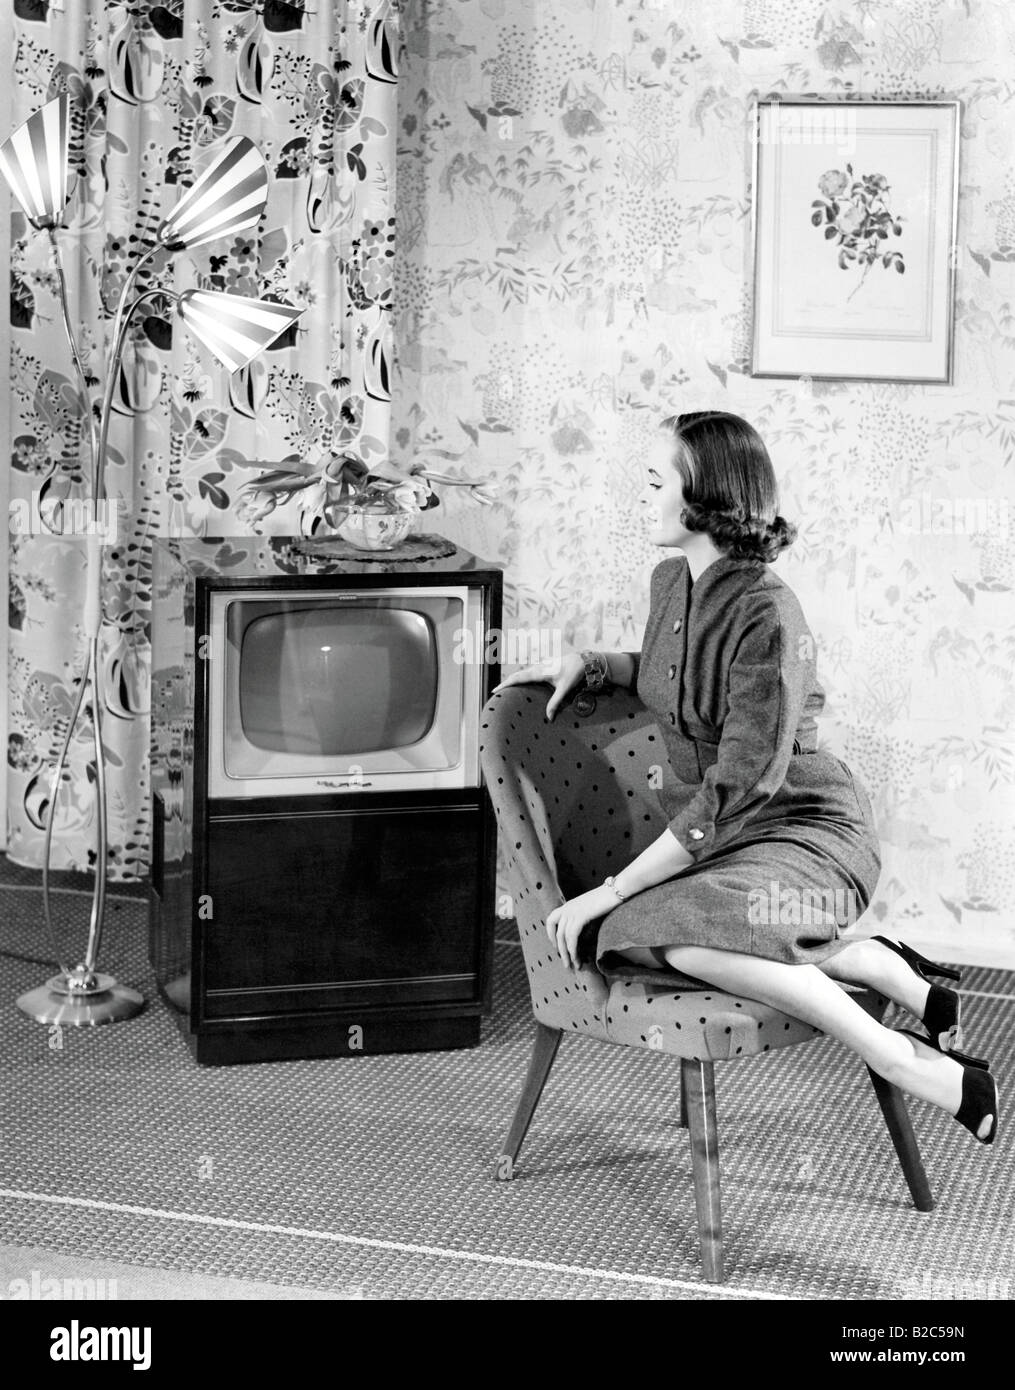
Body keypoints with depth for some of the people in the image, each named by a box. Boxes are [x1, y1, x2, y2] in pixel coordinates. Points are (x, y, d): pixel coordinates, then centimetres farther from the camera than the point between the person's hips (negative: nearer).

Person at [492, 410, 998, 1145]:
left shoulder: (767, 617, -21)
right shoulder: (671, 582, 5)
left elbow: (737, 788, -23)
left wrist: (612, 889, -22)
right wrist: (590, 663, 10)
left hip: (806, 832, -8)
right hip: (709, 832, 8)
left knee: (686, 935, -37)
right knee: (634, 930, -24)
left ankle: (917, 1066, -19)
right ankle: (874, 962, -7)